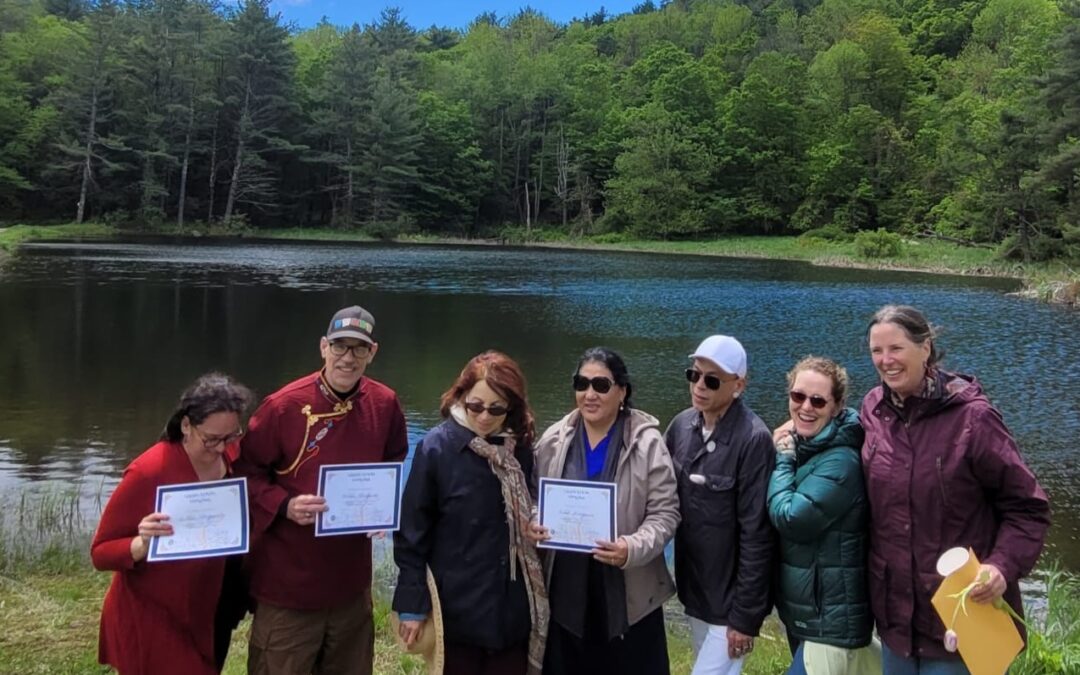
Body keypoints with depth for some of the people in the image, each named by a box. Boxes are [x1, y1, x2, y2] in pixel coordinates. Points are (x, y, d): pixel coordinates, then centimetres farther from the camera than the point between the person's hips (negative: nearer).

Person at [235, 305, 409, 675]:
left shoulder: (385, 404, -1)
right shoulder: (284, 405, -13)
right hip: (288, 582, -4)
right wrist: (285, 506, -20)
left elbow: (394, 469, 15)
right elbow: (246, 474, -5)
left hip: (352, 580, 4)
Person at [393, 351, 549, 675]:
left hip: (513, 609, 4)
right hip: (457, 608, -4)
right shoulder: (437, 447, -11)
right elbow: (412, 532, -8)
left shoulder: (520, 448, 1)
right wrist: (412, 604, -10)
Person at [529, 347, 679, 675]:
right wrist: (534, 525, -8)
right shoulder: (553, 440, 3)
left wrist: (633, 549, -24)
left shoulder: (647, 442, -8)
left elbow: (665, 513, -7)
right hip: (565, 591, 3)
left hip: (628, 595, -3)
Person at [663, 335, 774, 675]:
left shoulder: (753, 440, -19)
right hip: (695, 590, 6)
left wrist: (745, 615, -16)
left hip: (730, 598, -6)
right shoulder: (682, 425, 0)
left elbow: (756, 535, -18)